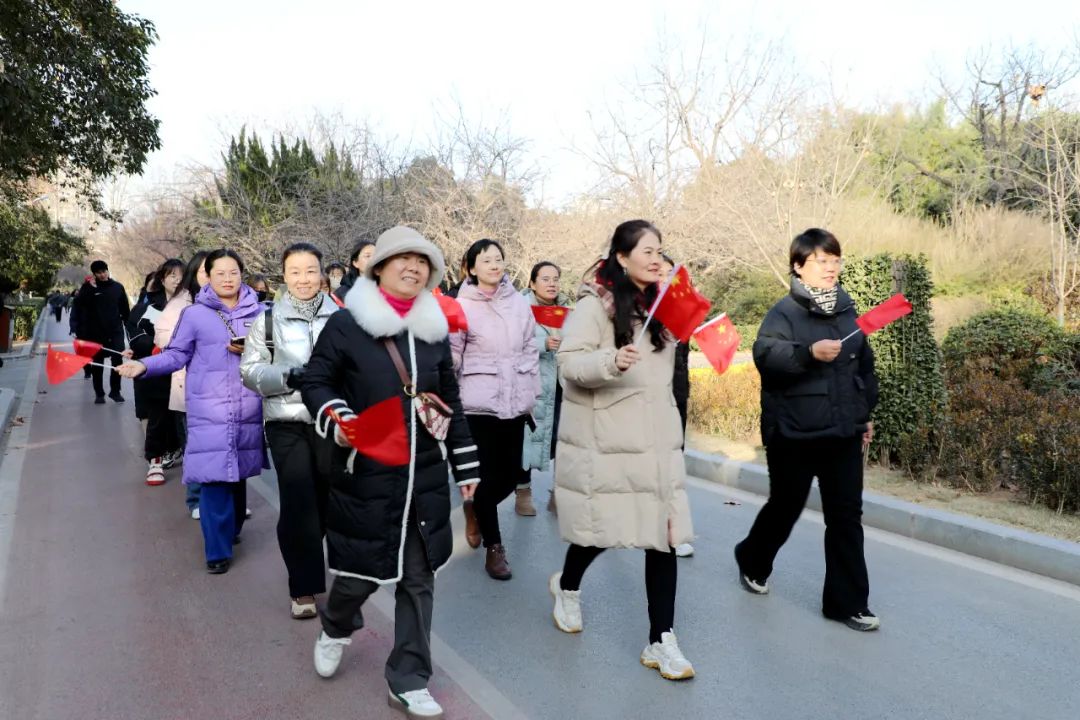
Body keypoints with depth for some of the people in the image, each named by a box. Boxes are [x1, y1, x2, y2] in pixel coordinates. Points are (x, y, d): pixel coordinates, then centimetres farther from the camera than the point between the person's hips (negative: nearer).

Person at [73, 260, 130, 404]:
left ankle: (115, 391, 9)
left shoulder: (117, 287, 5)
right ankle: (99, 393, 15)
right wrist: (90, 288, -19)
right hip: (96, 332, 0)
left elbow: (125, 309, 7)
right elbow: (79, 304, -14)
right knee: (97, 364, 6)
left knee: (118, 361, -4)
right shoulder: (88, 287, 1)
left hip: (116, 331, 0)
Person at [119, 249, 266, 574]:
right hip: (209, 410, -2)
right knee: (214, 476, -5)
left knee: (239, 472, 13)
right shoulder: (194, 314, 0)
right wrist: (144, 365, -13)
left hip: (248, 410, 2)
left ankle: (232, 530, 34)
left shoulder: (258, 313, 6)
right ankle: (218, 549, 6)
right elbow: (176, 355, 2)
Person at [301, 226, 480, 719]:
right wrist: (337, 418, -22)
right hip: (365, 475, -4)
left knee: (418, 578, 8)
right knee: (363, 570, 9)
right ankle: (335, 629, 45)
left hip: (425, 476, 4)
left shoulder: (434, 330, 9)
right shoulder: (347, 324, -5)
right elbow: (315, 380, -1)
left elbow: (451, 403, 14)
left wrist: (465, 466, 14)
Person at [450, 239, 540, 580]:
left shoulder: (520, 303, 8)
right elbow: (451, 356, -5)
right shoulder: (462, 306, -3)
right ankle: (494, 546, 16)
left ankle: (476, 510, 39)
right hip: (480, 401, -4)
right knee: (488, 473, 0)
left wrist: (532, 392, 11)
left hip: (515, 401, 4)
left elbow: (530, 350, 13)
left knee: (511, 473, 8)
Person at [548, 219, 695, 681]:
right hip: (605, 440, -5)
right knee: (602, 528, 4)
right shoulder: (594, 304, -8)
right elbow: (568, 362, -16)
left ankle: (661, 641, 10)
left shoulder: (658, 304, 13)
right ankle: (567, 587, 38)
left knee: (664, 534, 0)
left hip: (657, 439, 6)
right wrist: (611, 361, -32)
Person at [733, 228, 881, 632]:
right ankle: (752, 562, 39)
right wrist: (810, 352, -40)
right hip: (794, 435, -5)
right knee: (784, 508, 11)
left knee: (846, 517, 5)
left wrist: (865, 413, 21)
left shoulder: (848, 311, 9)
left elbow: (865, 367, 19)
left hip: (843, 433, 5)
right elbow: (764, 354, -26)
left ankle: (847, 603, 15)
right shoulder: (785, 311, -9)